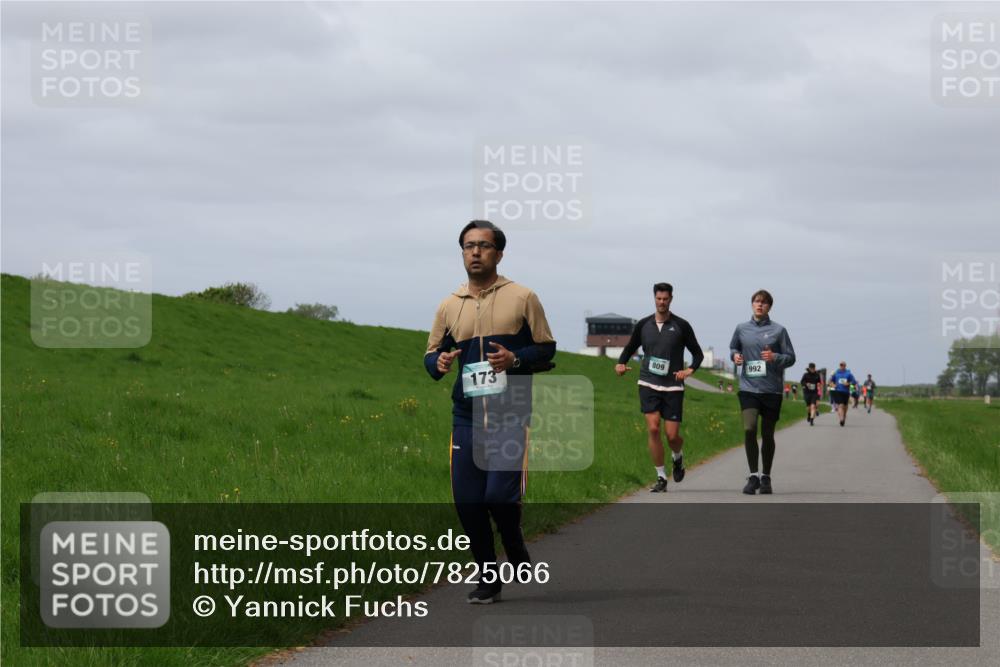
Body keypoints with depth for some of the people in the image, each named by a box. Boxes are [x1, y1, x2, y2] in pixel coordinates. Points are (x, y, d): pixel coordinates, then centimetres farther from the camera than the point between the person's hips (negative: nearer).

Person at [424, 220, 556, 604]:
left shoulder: (522, 298, 2)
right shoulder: (449, 306, 11)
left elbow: (547, 350, 5)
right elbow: (431, 353, 17)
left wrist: (516, 359, -15)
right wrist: (438, 362, -7)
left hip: (511, 416, -3)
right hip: (466, 417, 4)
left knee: (501, 494, -14)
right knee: (466, 501, 0)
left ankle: (516, 553, 17)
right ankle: (488, 580, 15)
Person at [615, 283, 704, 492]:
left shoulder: (681, 325, 0)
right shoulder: (643, 325, 6)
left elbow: (698, 353, 7)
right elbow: (630, 348, 20)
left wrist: (690, 370, -11)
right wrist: (621, 363, 1)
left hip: (673, 386, -1)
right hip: (648, 384, 1)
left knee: (672, 435, -3)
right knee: (653, 429, -12)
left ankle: (678, 458, 33)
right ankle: (661, 477, -2)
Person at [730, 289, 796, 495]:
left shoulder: (778, 330, 1)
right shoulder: (741, 328, 8)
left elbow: (791, 357, 4)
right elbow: (733, 347, 24)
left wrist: (775, 357, -16)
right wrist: (735, 355, 1)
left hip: (772, 389, -1)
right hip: (748, 387, 1)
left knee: (767, 434, 7)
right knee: (749, 429, -17)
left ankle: (766, 478, 21)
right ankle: (753, 476, -7)